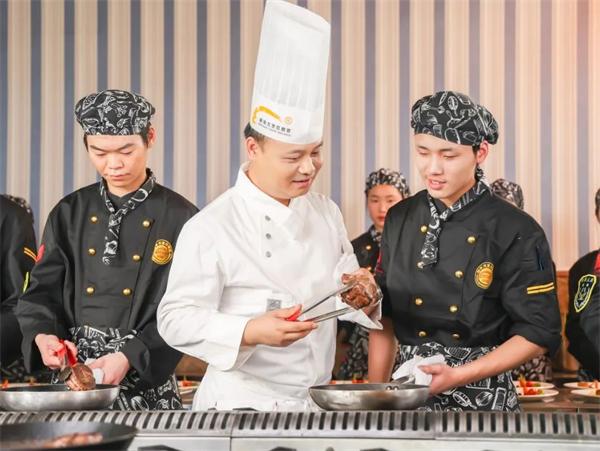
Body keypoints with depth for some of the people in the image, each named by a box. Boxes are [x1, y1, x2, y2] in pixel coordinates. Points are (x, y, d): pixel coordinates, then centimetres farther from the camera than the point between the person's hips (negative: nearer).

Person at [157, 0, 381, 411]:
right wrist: (252, 332, -31)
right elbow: (177, 319, -17)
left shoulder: (326, 213, 6)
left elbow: (341, 293, 13)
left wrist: (362, 296, -10)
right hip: (243, 406, -6)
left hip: (315, 403, 6)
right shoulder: (212, 228, -15)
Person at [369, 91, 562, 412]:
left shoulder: (517, 232, -10)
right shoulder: (400, 221, 4)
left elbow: (539, 334, -10)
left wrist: (458, 376, -17)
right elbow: (384, 317, 10)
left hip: (484, 401, -3)